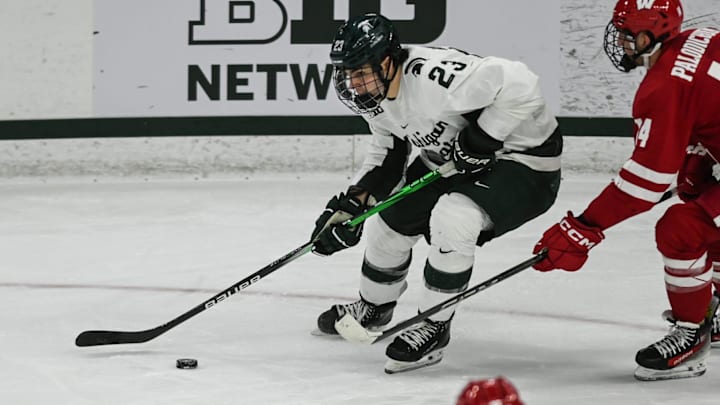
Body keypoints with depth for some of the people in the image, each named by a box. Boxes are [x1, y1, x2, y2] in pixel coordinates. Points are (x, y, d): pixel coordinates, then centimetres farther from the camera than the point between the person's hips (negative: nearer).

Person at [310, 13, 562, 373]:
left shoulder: (431, 76, -35)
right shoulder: (375, 94, -6)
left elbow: (518, 84, -39)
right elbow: (388, 150, 10)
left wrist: (479, 142, -31)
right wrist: (353, 201, -1)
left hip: (524, 157, -9)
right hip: (448, 159, 9)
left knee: (451, 220, -31)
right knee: (390, 219, 12)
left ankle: (434, 328, -12)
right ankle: (373, 307, 42)